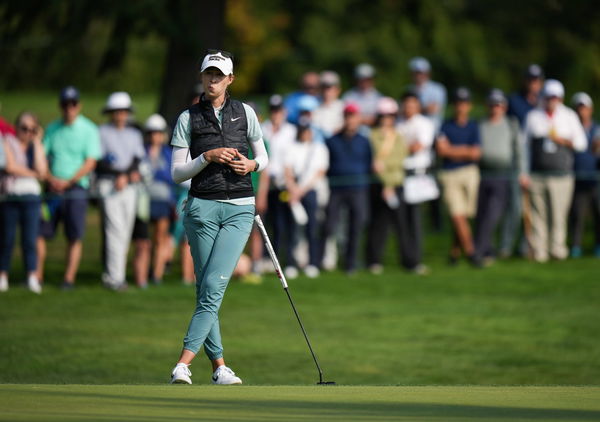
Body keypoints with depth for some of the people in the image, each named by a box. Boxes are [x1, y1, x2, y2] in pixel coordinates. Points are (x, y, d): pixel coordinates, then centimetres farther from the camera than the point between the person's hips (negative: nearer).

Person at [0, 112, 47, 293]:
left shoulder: (37, 147, 13)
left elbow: (42, 170, -4)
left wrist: (36, 143, -1)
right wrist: (32, 173, -2)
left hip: (31, 196, 2)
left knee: (30, 239, -4)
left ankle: (33, 278, -5)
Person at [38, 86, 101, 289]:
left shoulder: (89, 130, 0)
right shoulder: (52, 129, 12)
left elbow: (90, 162, -7)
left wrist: (68, 182, -14)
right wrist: (51, 178, -9)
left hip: (76, 189, -4)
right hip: (53, 189, 4)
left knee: (75, 237, -6)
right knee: (40, 232, -1)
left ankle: (69, 278, -3)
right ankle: (37, 275, 6)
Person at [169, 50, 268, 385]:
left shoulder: (245, 113, 8)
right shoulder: (188, 118, 4)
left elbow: (264, 158, 16)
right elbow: (177, 174, 2)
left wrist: (251, 165, -6)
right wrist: (208, 157, -13)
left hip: (239, 209, 0)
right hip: (203, 207, 0)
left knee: (214, 285, -13)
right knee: (206, 289, 0)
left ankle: (184, 363, -18)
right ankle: (219, 366, 8)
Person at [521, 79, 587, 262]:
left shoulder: (569, 116, 10)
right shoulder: (533, 117, 11)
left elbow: (582, 143, 8)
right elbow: (526, 145, 12)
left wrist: (563, 141, -9)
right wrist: (524, 173, 7)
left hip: (561, 175, 0)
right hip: (537, 175, 0)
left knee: (558, 214, -5)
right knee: (538, 214, -4)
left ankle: (557, 249, 2)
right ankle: (539, 251, -2)